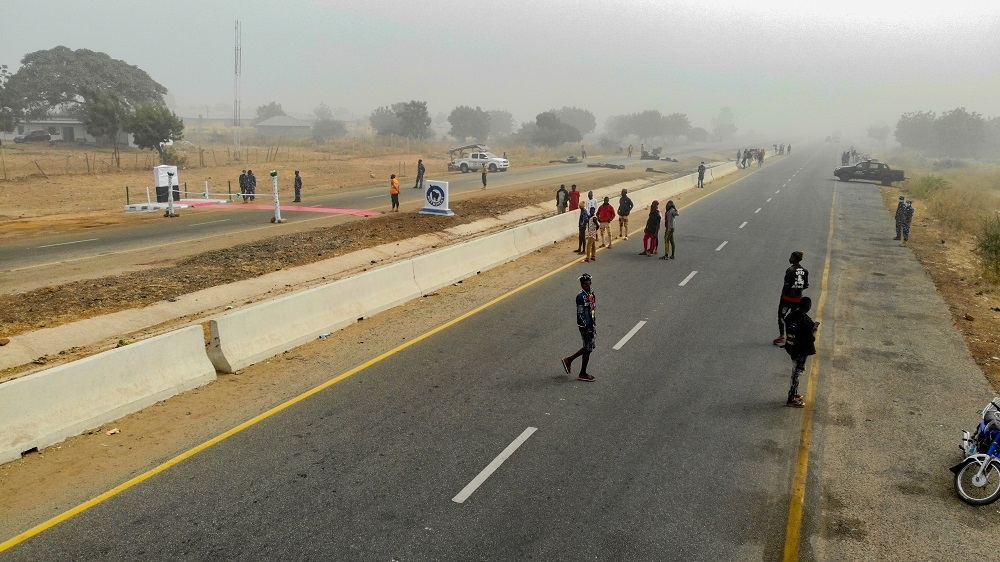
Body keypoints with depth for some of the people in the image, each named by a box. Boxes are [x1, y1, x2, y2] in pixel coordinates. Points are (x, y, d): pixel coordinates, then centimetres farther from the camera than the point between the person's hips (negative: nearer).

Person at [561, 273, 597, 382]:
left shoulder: (591, 293, 7)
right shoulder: (581, 297, -20)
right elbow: (580, 314, -20)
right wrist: (588, 328, -21)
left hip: (592, 324, 9)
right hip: (585, 326, -9)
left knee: (590, 347, 17)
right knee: (588, 349, 2)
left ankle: (569, 360, 29)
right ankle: (583, 374, 17)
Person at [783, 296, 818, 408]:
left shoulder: (791, 315, -2)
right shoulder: (806, 321, -25)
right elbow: (811, 339, -22)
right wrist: (815, 329, -4)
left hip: (791, 347, 8)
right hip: (801, 351, -8)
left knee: (795, 371, 23)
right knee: (797, 373, 2)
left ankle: (794, 393, 37)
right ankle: (791, 400, 7)